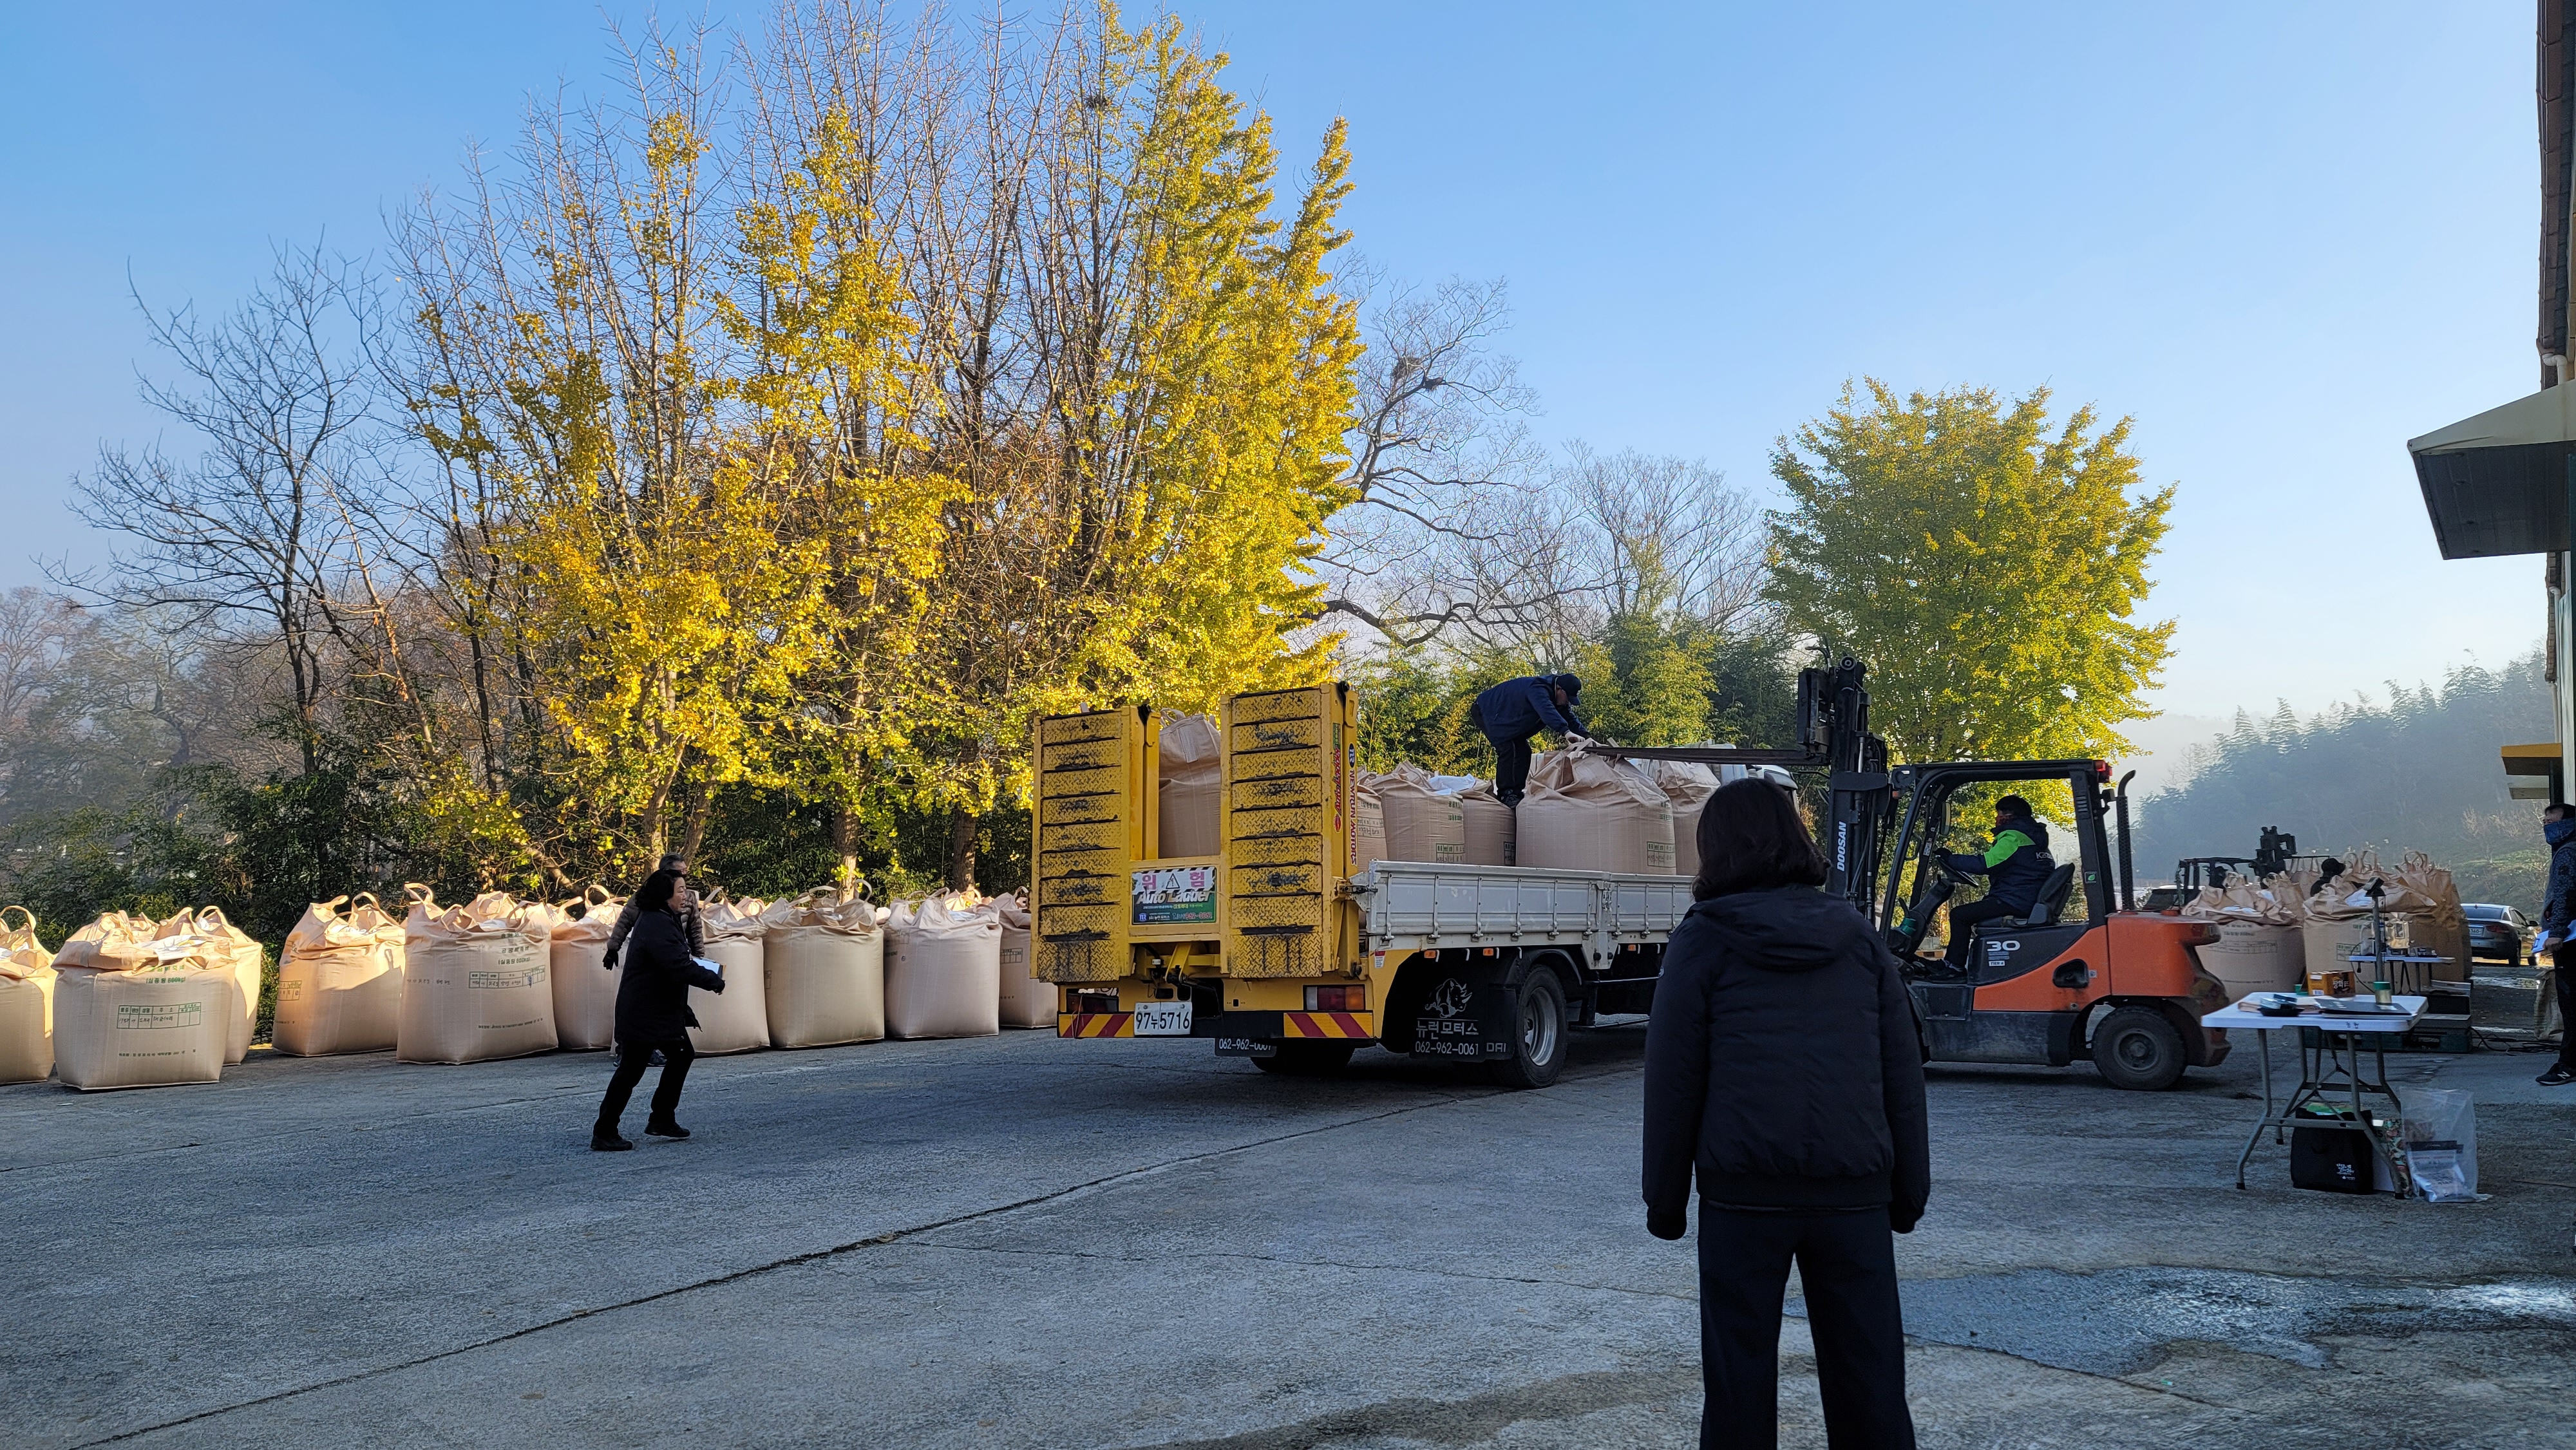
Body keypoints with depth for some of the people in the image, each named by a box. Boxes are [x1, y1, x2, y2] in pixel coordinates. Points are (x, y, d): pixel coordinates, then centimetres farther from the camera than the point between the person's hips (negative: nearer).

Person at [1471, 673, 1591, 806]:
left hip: (1508, 719, 10)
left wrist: (1586, 736, -17)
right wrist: (1566, 732, -61)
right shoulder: (1537, 690, -34)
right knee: (1507, 750, -22)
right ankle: (1505, 794, -21)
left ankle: (1516, 792, 6)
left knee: (1523, 751, 3)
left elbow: (1570, 718, -1)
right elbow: (1547, 711, -51)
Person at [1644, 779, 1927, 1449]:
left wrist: (1664, 1197, 5)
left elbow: (1674, 1079, -3)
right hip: (1853, 1190, 3)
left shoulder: (1703, 940, -2)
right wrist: (1909, 1189, 15)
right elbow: (1903, 1072, 8)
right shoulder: (1858, 937, 7)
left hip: (1745, 1191, -3)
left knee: (1740, 1373, 7)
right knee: (1867, 1371, 11)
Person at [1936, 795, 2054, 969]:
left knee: (1959, 915, -8)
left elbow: (1984, 864, -21)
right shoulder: (2035, 839, 20)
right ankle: (1950, 963, 18)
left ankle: (1955, 966, -9)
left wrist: (1950, 859, -10)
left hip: (2015, 903, -11)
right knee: (1970, 912, 21)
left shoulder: (2013, 838, -13)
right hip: (2031, 903, 11)